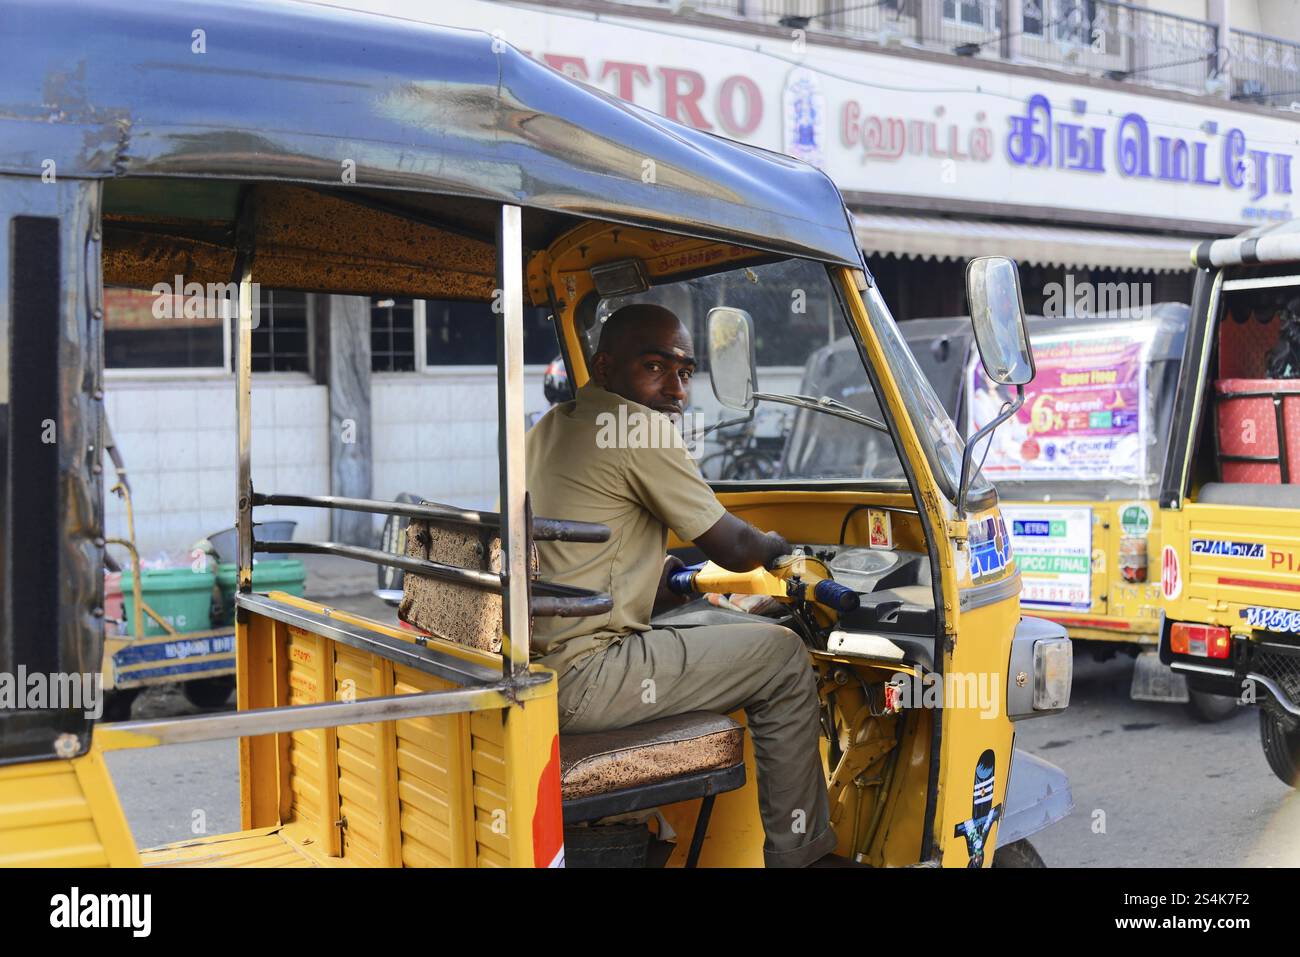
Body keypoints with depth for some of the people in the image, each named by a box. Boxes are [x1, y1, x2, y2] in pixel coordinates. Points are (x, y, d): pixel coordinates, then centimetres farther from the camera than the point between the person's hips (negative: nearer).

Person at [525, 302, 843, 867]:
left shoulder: (551, 426, 16)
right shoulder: (638, 427, -12)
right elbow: (732, 549, -7)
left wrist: (667, 571, 21)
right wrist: (776, 544, 13)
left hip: (528, 666, 10)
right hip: (578, 681, -10)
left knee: (700, 620, 31)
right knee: (783, 656, 2)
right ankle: (799, 853, 11)